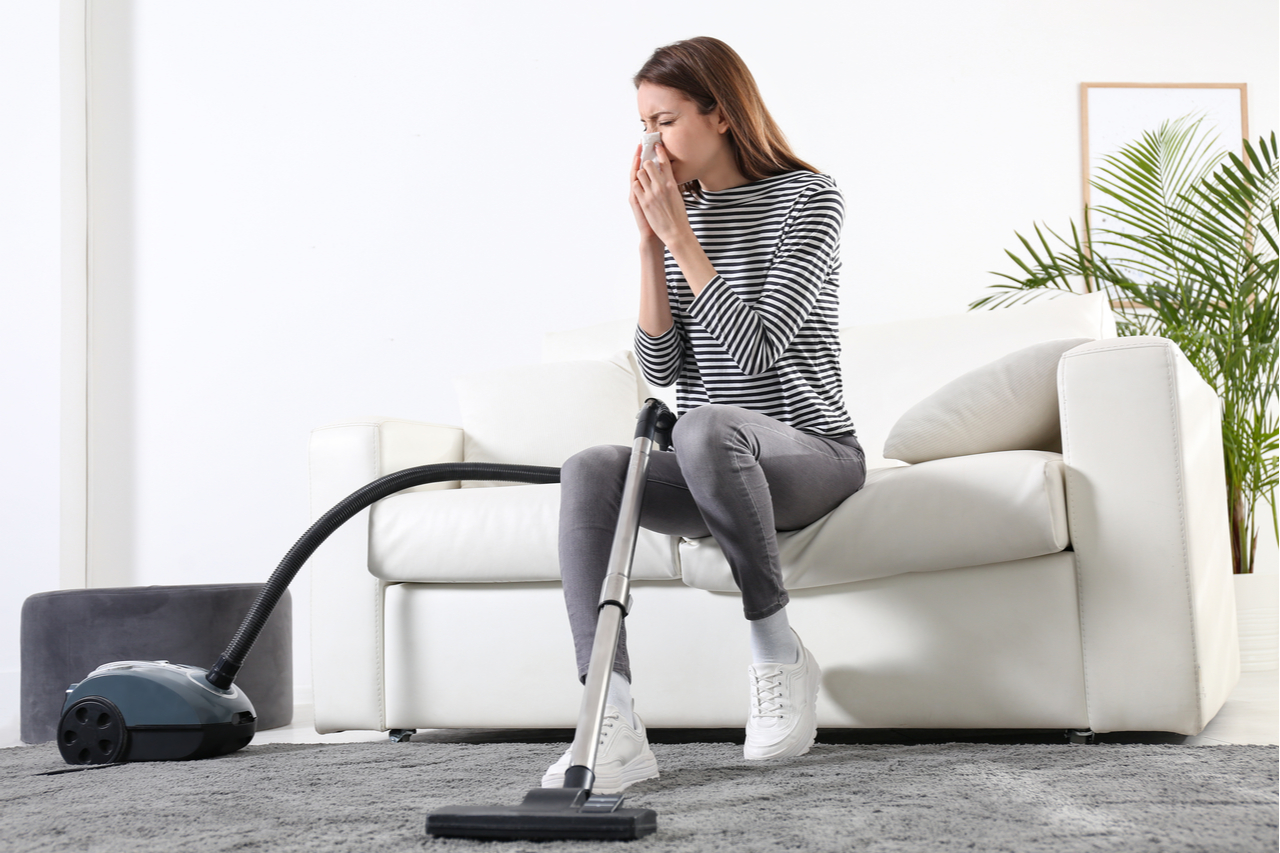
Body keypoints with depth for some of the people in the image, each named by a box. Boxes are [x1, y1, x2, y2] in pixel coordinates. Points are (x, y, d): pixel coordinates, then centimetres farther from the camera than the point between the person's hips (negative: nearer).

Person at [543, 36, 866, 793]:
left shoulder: (808, 197, -6)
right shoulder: (679, 215, 10)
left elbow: (753, 348, -17)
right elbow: (662, 367, 2)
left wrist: (679, 235, -15)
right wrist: (650, 243, -6)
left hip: (812, 452, -5)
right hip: (714, 471, 5)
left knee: (707, 424, -38)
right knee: (588, 472, -26)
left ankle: (779, 653, -19)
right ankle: (616, 730, -36)